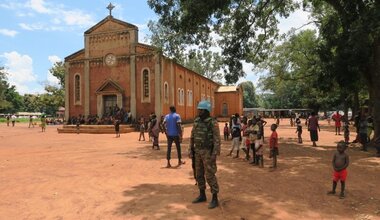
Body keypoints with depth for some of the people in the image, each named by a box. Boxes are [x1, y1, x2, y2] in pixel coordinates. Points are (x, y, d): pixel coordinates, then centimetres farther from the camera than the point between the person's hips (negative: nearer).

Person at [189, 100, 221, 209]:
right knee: (199, 174, 13)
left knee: (210, 176, -5)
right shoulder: (196, 121, 5)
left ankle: (215, 199, 7)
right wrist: (191, 150, 10)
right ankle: (202, 195, 27)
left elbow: (217, 140, -17)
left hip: (208, 152, -7)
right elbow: (192, 137, 12)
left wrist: (214, 155, -21)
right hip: (198, 152, 7)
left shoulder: (213, 123, -16)